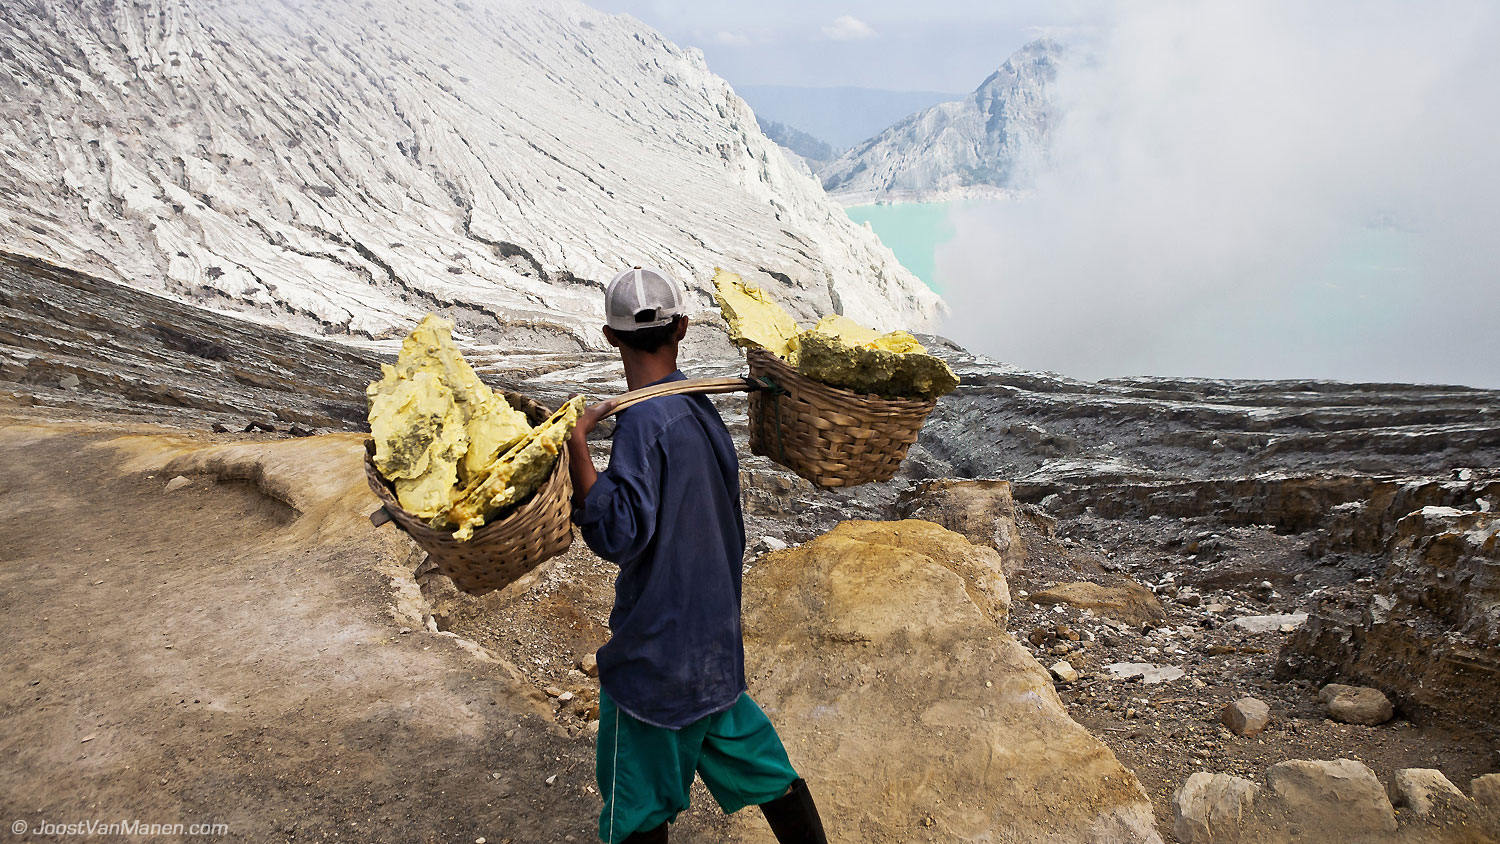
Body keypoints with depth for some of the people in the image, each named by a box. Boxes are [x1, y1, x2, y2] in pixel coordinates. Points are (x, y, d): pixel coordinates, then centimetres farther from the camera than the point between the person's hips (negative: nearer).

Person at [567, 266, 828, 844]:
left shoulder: (644, 419, -22)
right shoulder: (701, 406, 3)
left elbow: (619, 536, -29)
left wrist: (576, 444, -32)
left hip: (656, 653, -8)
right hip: (714, 640, 8)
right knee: (756, 763, 23)